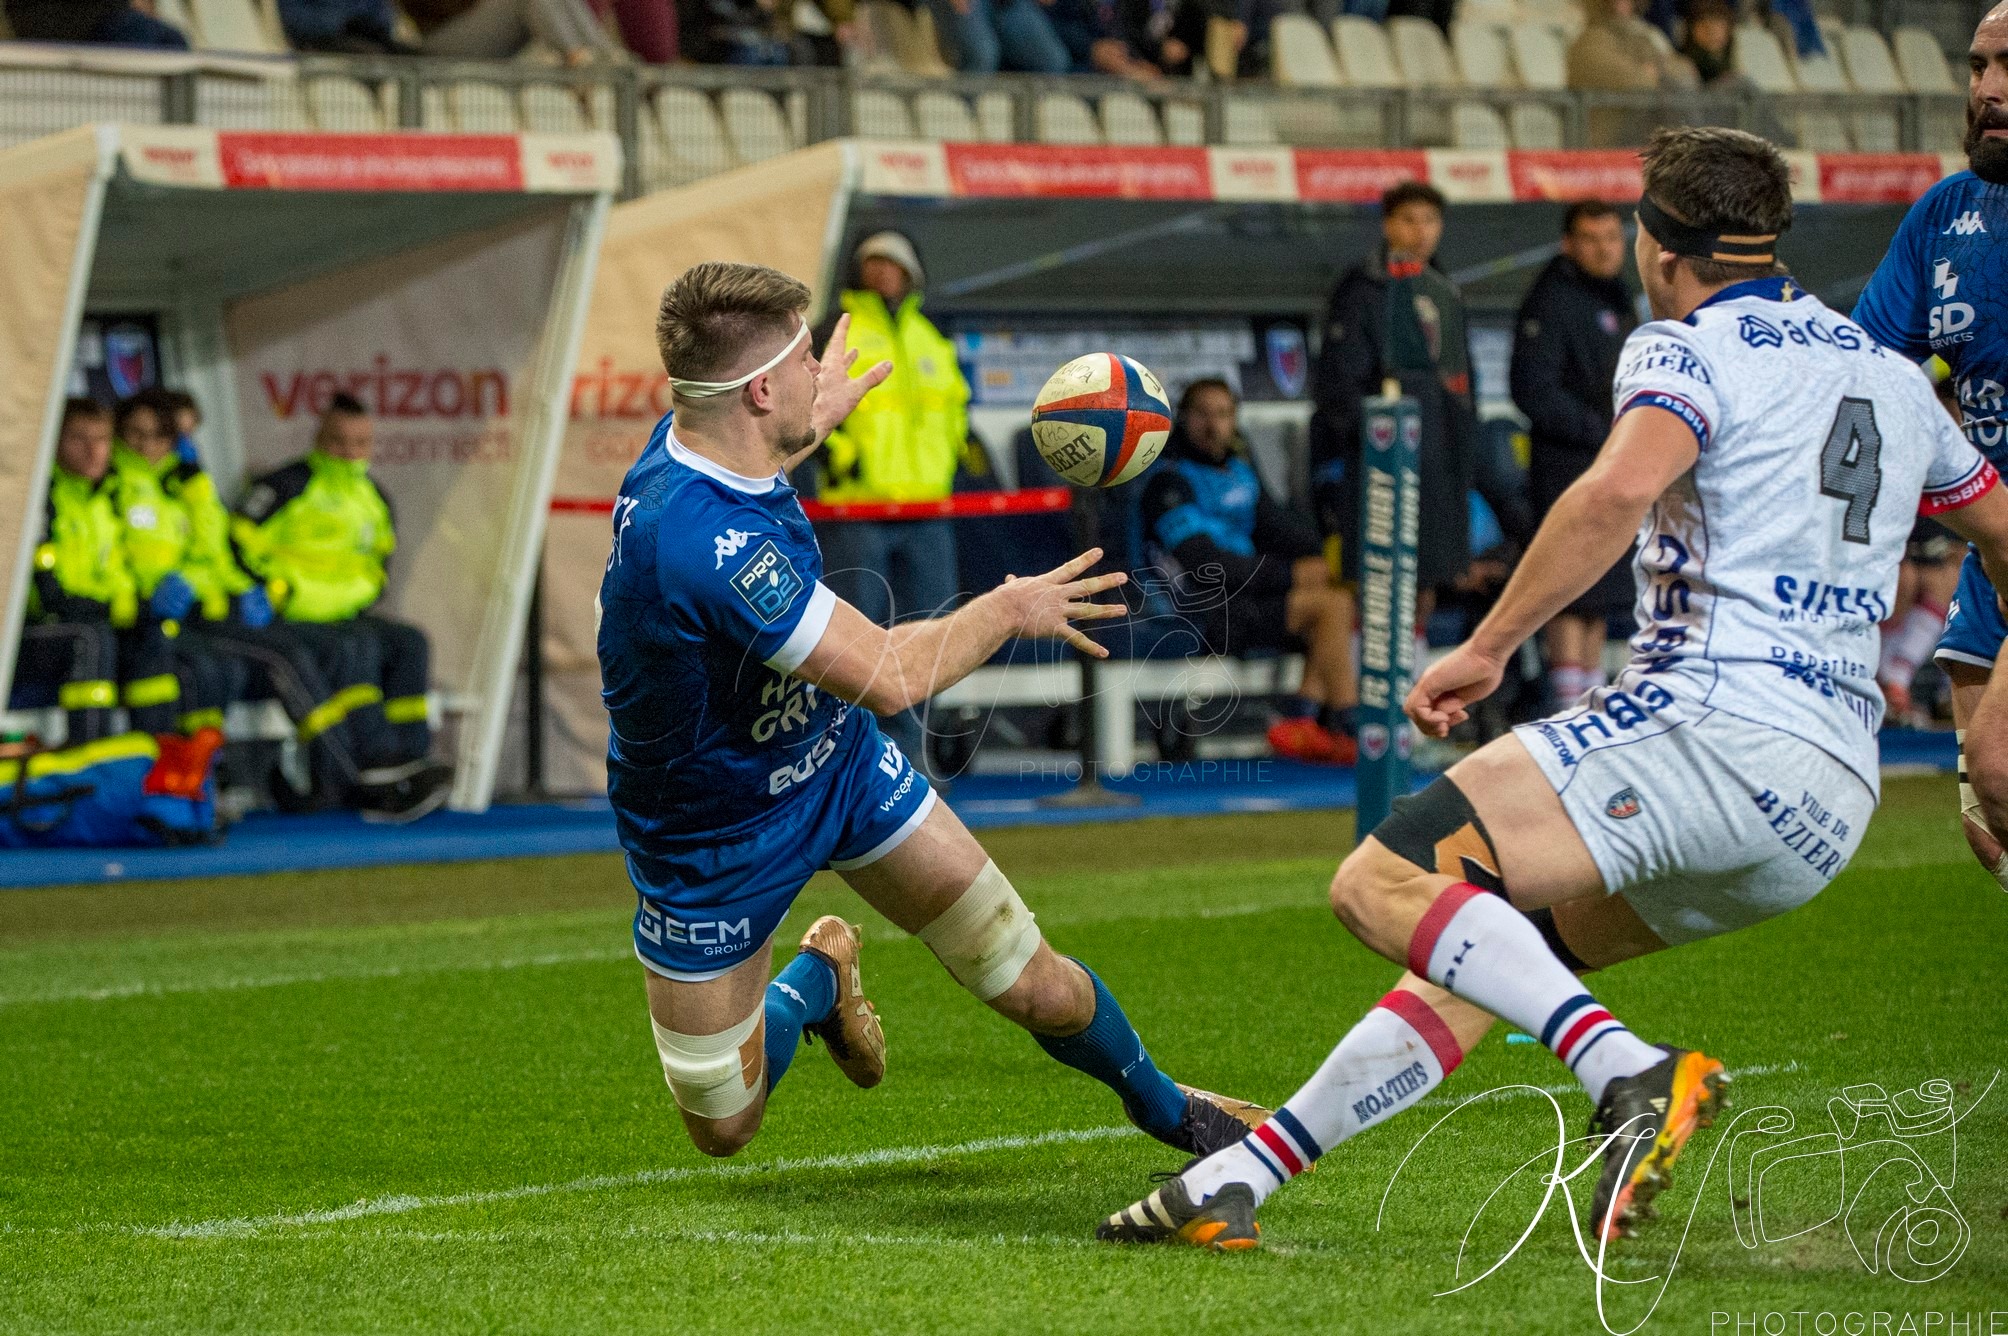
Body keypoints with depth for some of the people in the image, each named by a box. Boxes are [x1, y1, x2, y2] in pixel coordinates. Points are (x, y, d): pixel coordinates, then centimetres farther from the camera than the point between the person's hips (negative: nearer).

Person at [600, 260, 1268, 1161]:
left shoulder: (692, 440, -13)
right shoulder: (699, 539, -41)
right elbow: (889, 675, -36)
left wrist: (816, 418, 34)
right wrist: (1008, 611, -18)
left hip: (840, 761, 7)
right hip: (712, 842, -7)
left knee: (1037, 989, 5)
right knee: (722, 1128, 5)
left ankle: (1164, 1108, 34)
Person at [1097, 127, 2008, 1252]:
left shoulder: (1691, 351, -1)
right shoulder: (1893, 376, 22)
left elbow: (1623, 487, -22)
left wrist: (1490, 645, -17)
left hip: (1710, 720, -9)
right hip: (1830, 813, 9)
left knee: (1384, 882, -15)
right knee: (1485, 948, 17)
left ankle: (1633, 1074, -30)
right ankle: (1233, 1179, 12)